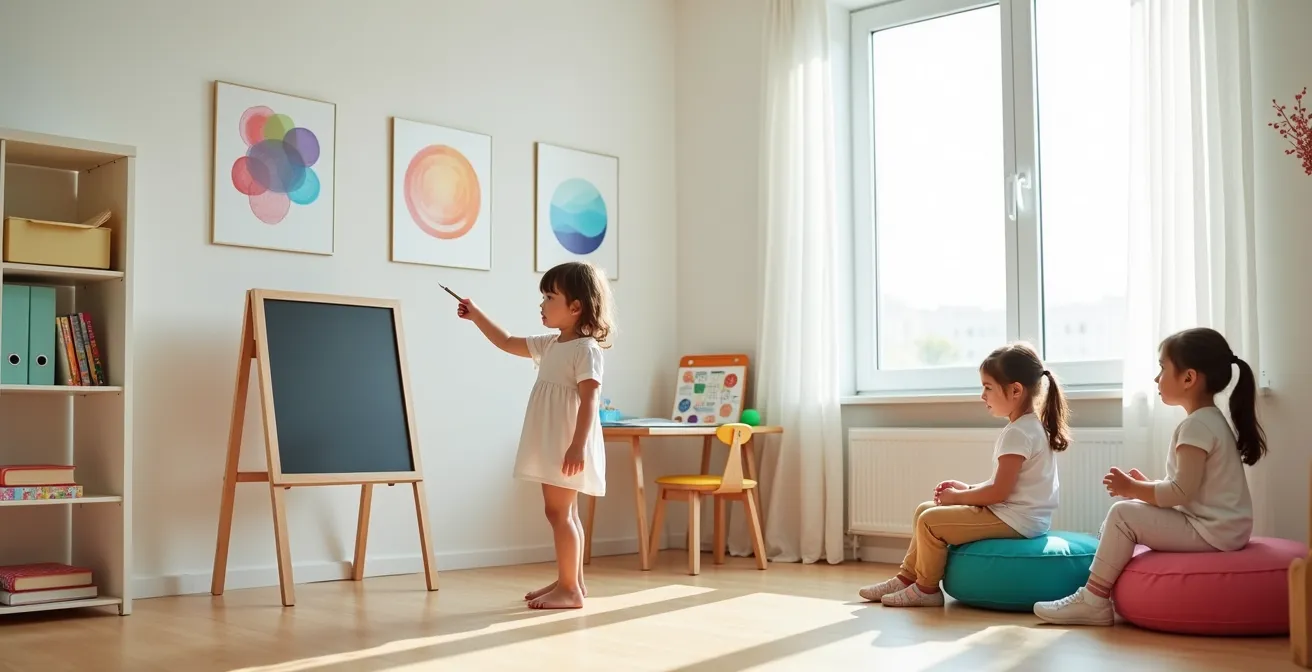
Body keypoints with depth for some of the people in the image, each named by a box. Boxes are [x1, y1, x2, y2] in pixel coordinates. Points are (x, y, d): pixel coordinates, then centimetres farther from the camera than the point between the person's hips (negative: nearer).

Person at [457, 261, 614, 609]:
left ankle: (569, 588, -5)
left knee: (558, 511, -9)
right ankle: (572, 581, 21)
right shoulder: (550, 345, 15)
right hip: (551, 445, 9)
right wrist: (476, 316, 22)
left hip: (569, 447, -9)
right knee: (565, 512, 13)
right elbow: (507, 342, 26)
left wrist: (578, 446, -26)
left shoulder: (586, 349, -13)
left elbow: (589, 401, -20)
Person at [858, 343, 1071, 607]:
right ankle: (908, 576, 15)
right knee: (925, 509, 12)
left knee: (930, 521, -15)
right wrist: (967, 489, 8)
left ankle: (926, 588, 2)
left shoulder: (1018, 433, -20)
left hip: (1014, 519, -11)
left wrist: (958, 497, -10)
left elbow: (999, 491, -23)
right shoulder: (1029, 426, 13)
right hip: (1015, 514, 11)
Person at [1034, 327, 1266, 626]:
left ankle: (1093, 600, -11)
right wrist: (1145, 486, 10)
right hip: (1220, 527, 11)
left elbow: (1182, 492, -23)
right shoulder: (1211, 420, 15)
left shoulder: (1195, 425, -17)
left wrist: (1133, 488, -11)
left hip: (1210, 531, -11)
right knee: (1131, 511, 18)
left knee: (1122, 515, -14)